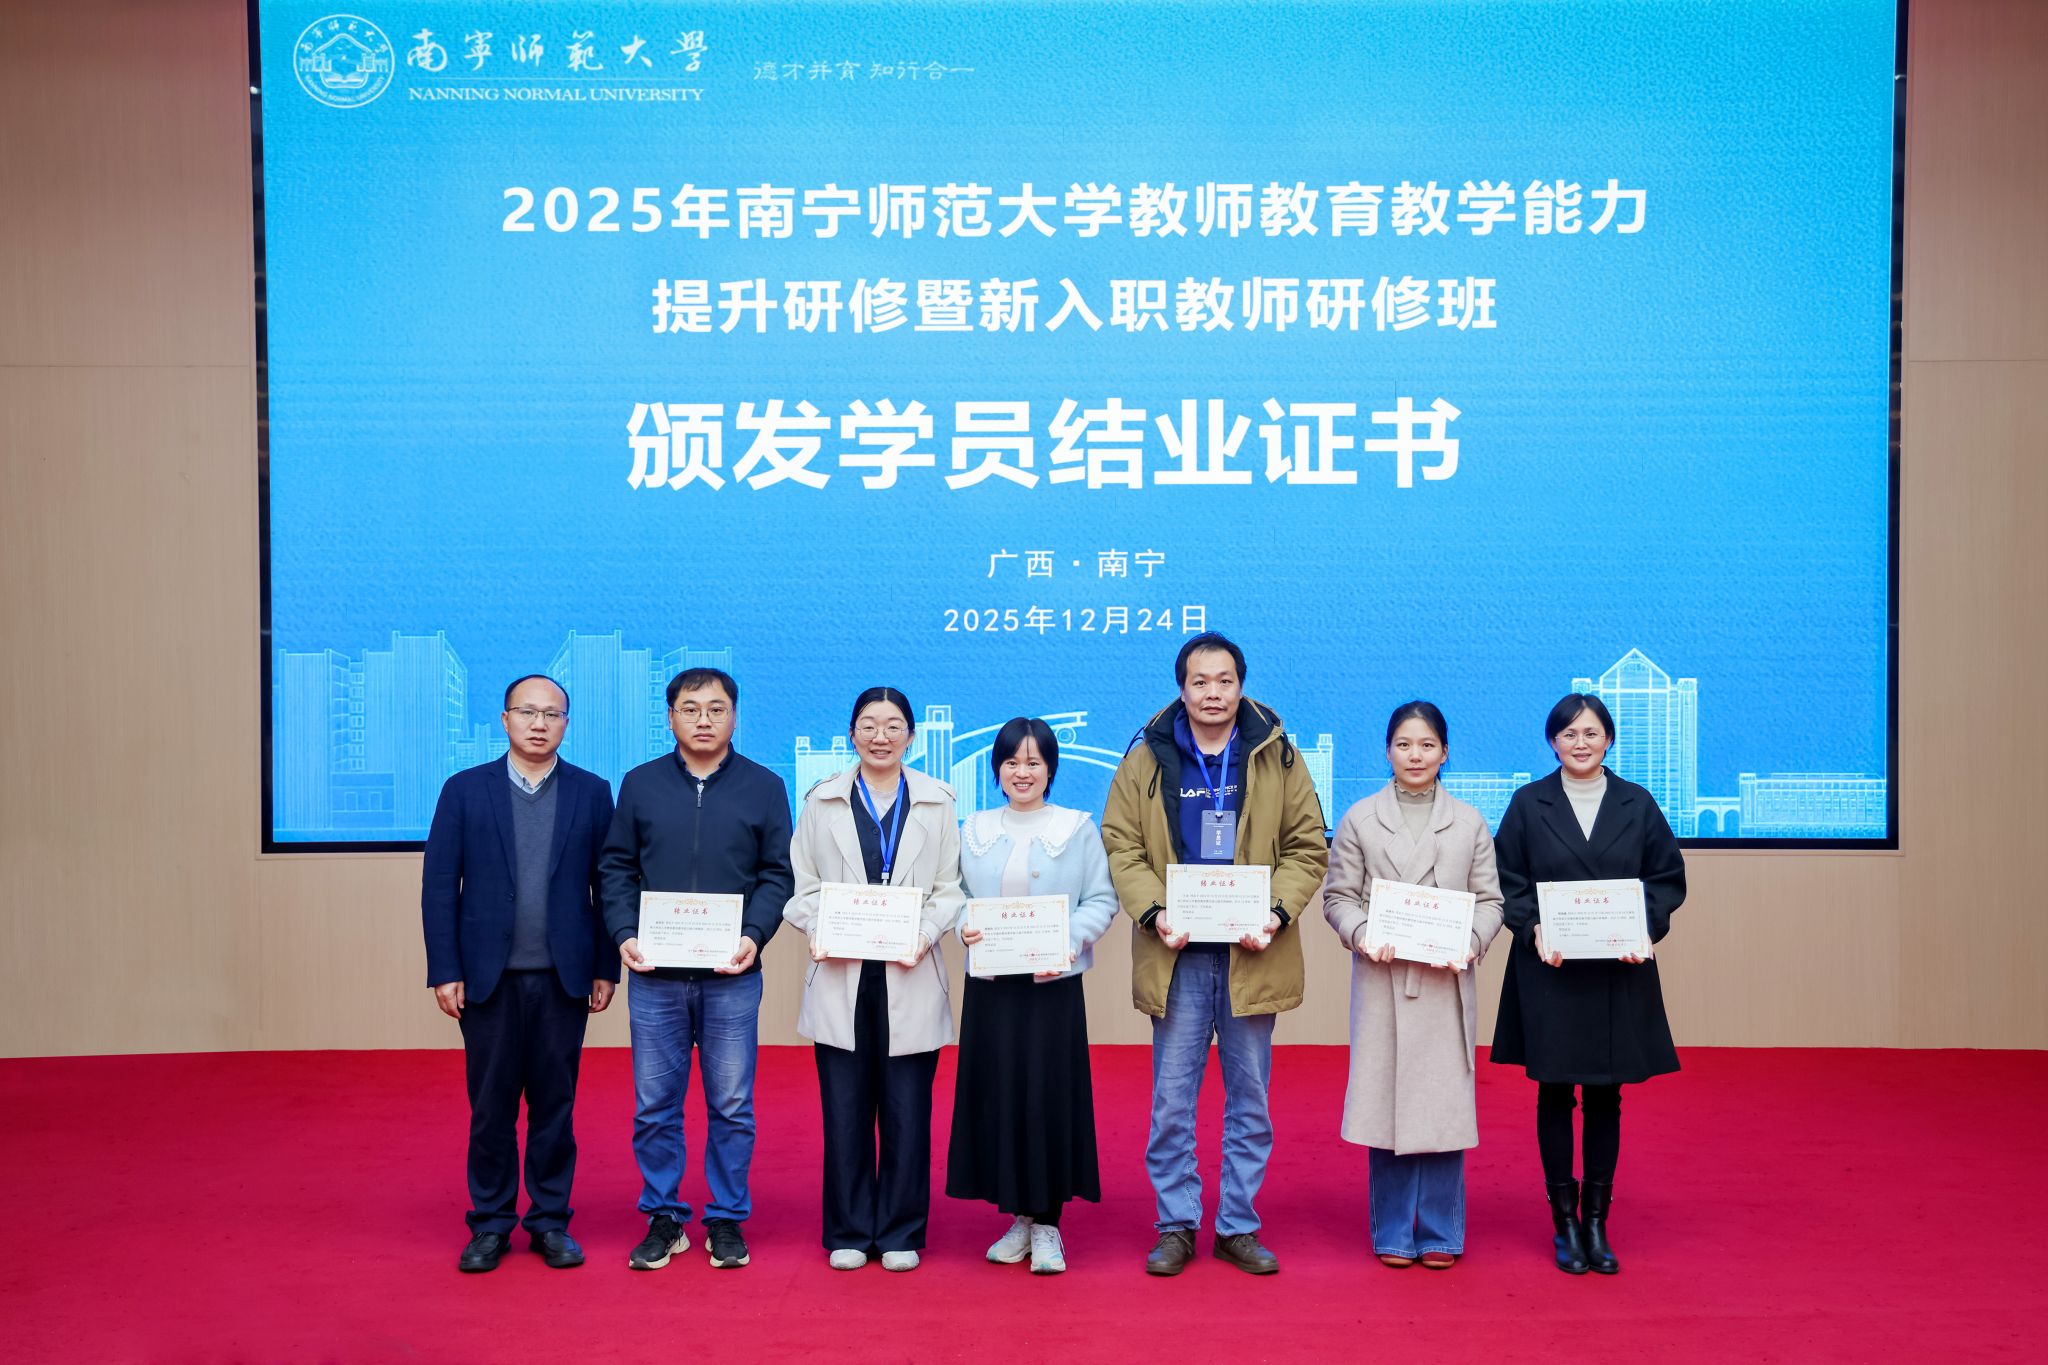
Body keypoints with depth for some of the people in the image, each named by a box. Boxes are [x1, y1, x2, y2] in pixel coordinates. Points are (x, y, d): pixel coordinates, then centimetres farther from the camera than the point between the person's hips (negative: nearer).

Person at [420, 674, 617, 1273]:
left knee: (555, 1105, 8)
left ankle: (550, 1222, 20)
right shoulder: (465, 790, 2)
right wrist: (444, 971, -5)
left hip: (563, 977, 0)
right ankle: (490, 1225, 20)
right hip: (488, 977, 0)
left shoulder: (592, 792, 4)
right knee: (490, 1107, 7)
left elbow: (607, 885, 4)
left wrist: (606, 969, 1)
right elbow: (439, 885, 0)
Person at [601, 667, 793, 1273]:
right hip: (654, 975, 1)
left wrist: (754, 935, -12)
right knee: (654, 1106, 6)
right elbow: (617, 868, 7)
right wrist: (625, 934, -7)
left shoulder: (764, 787, 5)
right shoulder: (640, 784, 7)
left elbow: (777, 874, 3)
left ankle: (726, 1221, 18)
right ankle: (663, 1218, 20)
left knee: (732, 1106, 5)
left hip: (732, 977, -1)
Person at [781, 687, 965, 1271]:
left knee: (907, 1112, 3)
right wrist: (817, 930, -10)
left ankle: (900, 1234, 15)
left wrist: (927, 932, -11)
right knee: (845, 1110, 4)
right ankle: (849, 1233, 17)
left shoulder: (937, 802, 7)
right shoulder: (822, 801, 9)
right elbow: (802, 884, 8)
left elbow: (950, 887, 5)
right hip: (840, 977, 1)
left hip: (911, 978, 0)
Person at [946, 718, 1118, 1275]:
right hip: (989, 984, 3)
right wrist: (963, 927, -8)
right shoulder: (974, 829, 10)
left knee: (1050, 1098, -2)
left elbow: (1102, 899, -1)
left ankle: (1047, 1223, 11)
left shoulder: (1078, 828, 1)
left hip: (1053, 984, -2)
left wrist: (1069, 941, -16)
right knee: (997, 1097, 4)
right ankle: (1019, 1216, 18)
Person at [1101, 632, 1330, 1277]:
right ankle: (1176, 1226, 17)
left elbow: (1308, 847, 3)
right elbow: (1121, 846, 1)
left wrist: (1277, 913, -12)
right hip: (1177, 956, 0)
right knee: (1171, 1101, 4)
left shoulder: (1278, 758, 4)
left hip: (1251, 953, 1)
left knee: (1250, 1099, 9)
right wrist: (1153, 913, -14)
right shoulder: (1146, 761, 3)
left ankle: (1239, 1227, 22)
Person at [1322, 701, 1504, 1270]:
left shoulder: (1470, 823, 10)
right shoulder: (1360, 819, 6)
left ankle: (1440, 1233, 15)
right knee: (1385, 1104, 2)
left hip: (1447, 983, 1)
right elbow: (1338, 896, 5)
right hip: (1382, 980, -1)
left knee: (1444, 1105, 2)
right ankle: (1393, 1234, 15)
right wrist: (1362, 935, -14)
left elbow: (1489, 900, 7)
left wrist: (1472, 943, -11)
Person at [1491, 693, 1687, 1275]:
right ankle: (1565, 1222, 14)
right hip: (1549, 971, -1)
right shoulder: (1529, 804, 2)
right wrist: (1533, 929, -14)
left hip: (1619, 973, 1)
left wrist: (1646, 928, -10)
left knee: (1605, 1097, 7)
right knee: (1555, 1095, 3)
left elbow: (1669, 878, 6)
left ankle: (1596, 1221, 18)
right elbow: (1507, 882, 1)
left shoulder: (1637, 804, 5)